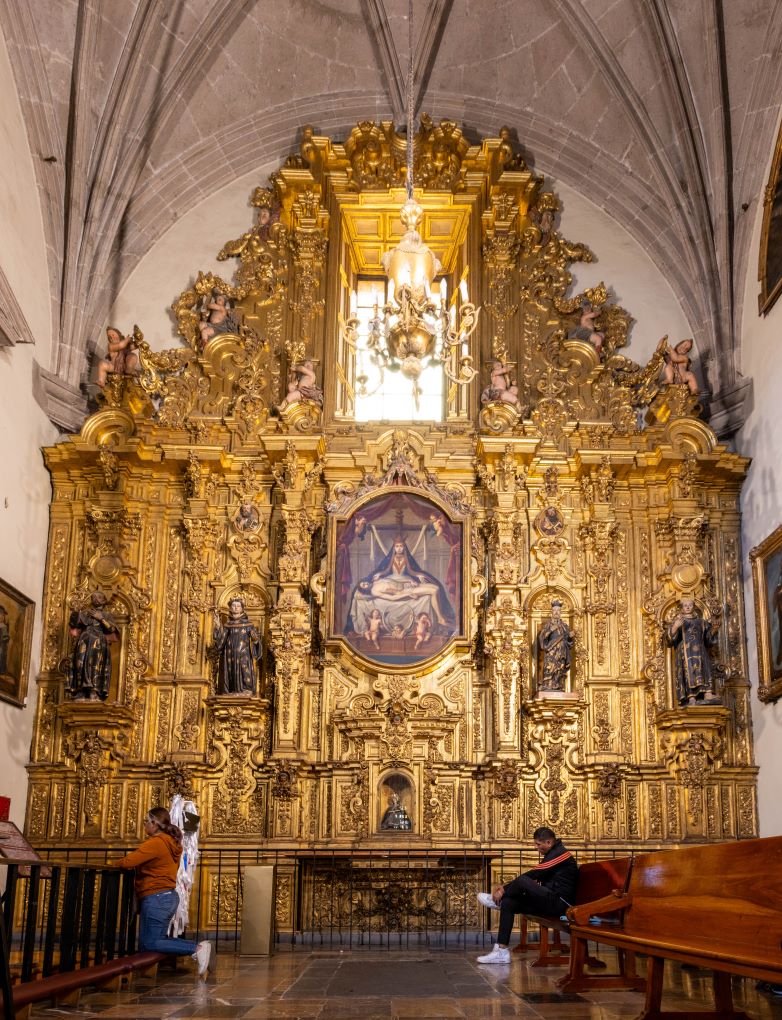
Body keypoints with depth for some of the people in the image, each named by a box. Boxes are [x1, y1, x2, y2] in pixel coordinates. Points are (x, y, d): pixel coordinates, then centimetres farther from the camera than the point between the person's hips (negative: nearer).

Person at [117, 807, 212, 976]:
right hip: (170, 897, 10)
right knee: (158, 940, 15)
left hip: (156, 898, -10)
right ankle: (199, 948, 1)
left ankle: (196, 949, -14)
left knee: (149, 944, -4)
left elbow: (128, 861, -20)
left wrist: (118, 863, -1)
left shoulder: (155, 843, -16)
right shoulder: (171, 843, 14)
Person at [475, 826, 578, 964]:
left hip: (560, 903, -10)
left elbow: (533, 875, -16)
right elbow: (536, 879, 21)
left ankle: (496, 900, 2)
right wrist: (507, 888, 11)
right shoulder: (553, 854, 19)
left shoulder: (560, 854, -13)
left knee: (522, 881, -27)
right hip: (552, 901, 11)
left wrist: (504, 890, -12)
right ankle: (501, 951, -5)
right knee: (508, 903, -2)